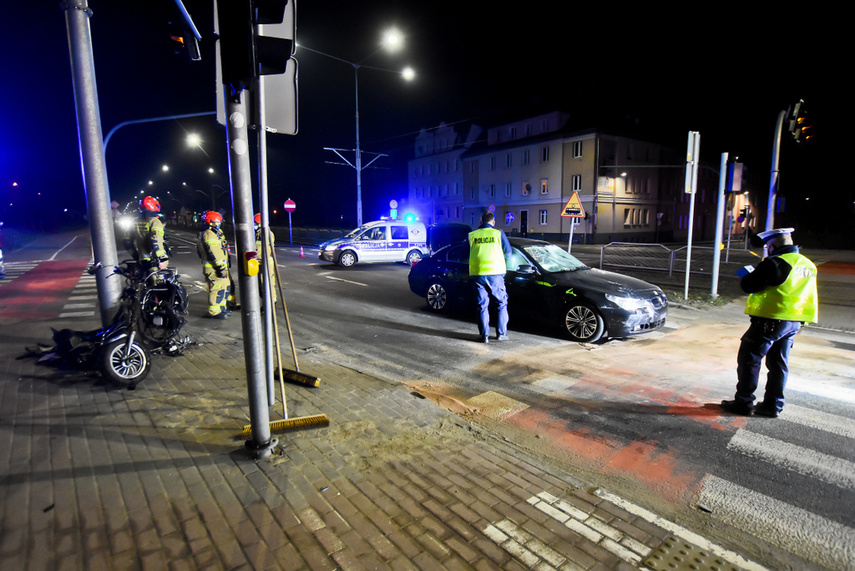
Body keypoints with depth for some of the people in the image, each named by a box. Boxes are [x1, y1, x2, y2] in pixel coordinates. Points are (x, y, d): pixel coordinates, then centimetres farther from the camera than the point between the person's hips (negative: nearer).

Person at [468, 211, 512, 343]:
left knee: (482, 305, 9)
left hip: (477, 273, 2)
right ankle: (501, 333, 12)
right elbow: (508, 253, 10)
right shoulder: (498, 233, 3)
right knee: (502, 303, 12)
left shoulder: (472, 235, 9)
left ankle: (484, 335, 9)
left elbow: (468, 254, 16)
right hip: (495, 273, -2)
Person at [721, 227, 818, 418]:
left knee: (749, 359, 2)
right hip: (793, 323, 8)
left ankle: (743, 402, 6)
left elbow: (749, 286, -15)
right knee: (778, 364, 15)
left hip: (771, 321, -8)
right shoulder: (808, 265, 11)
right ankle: (773, 405, 22)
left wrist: (746, 274, 5)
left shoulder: (775, 263, -16)